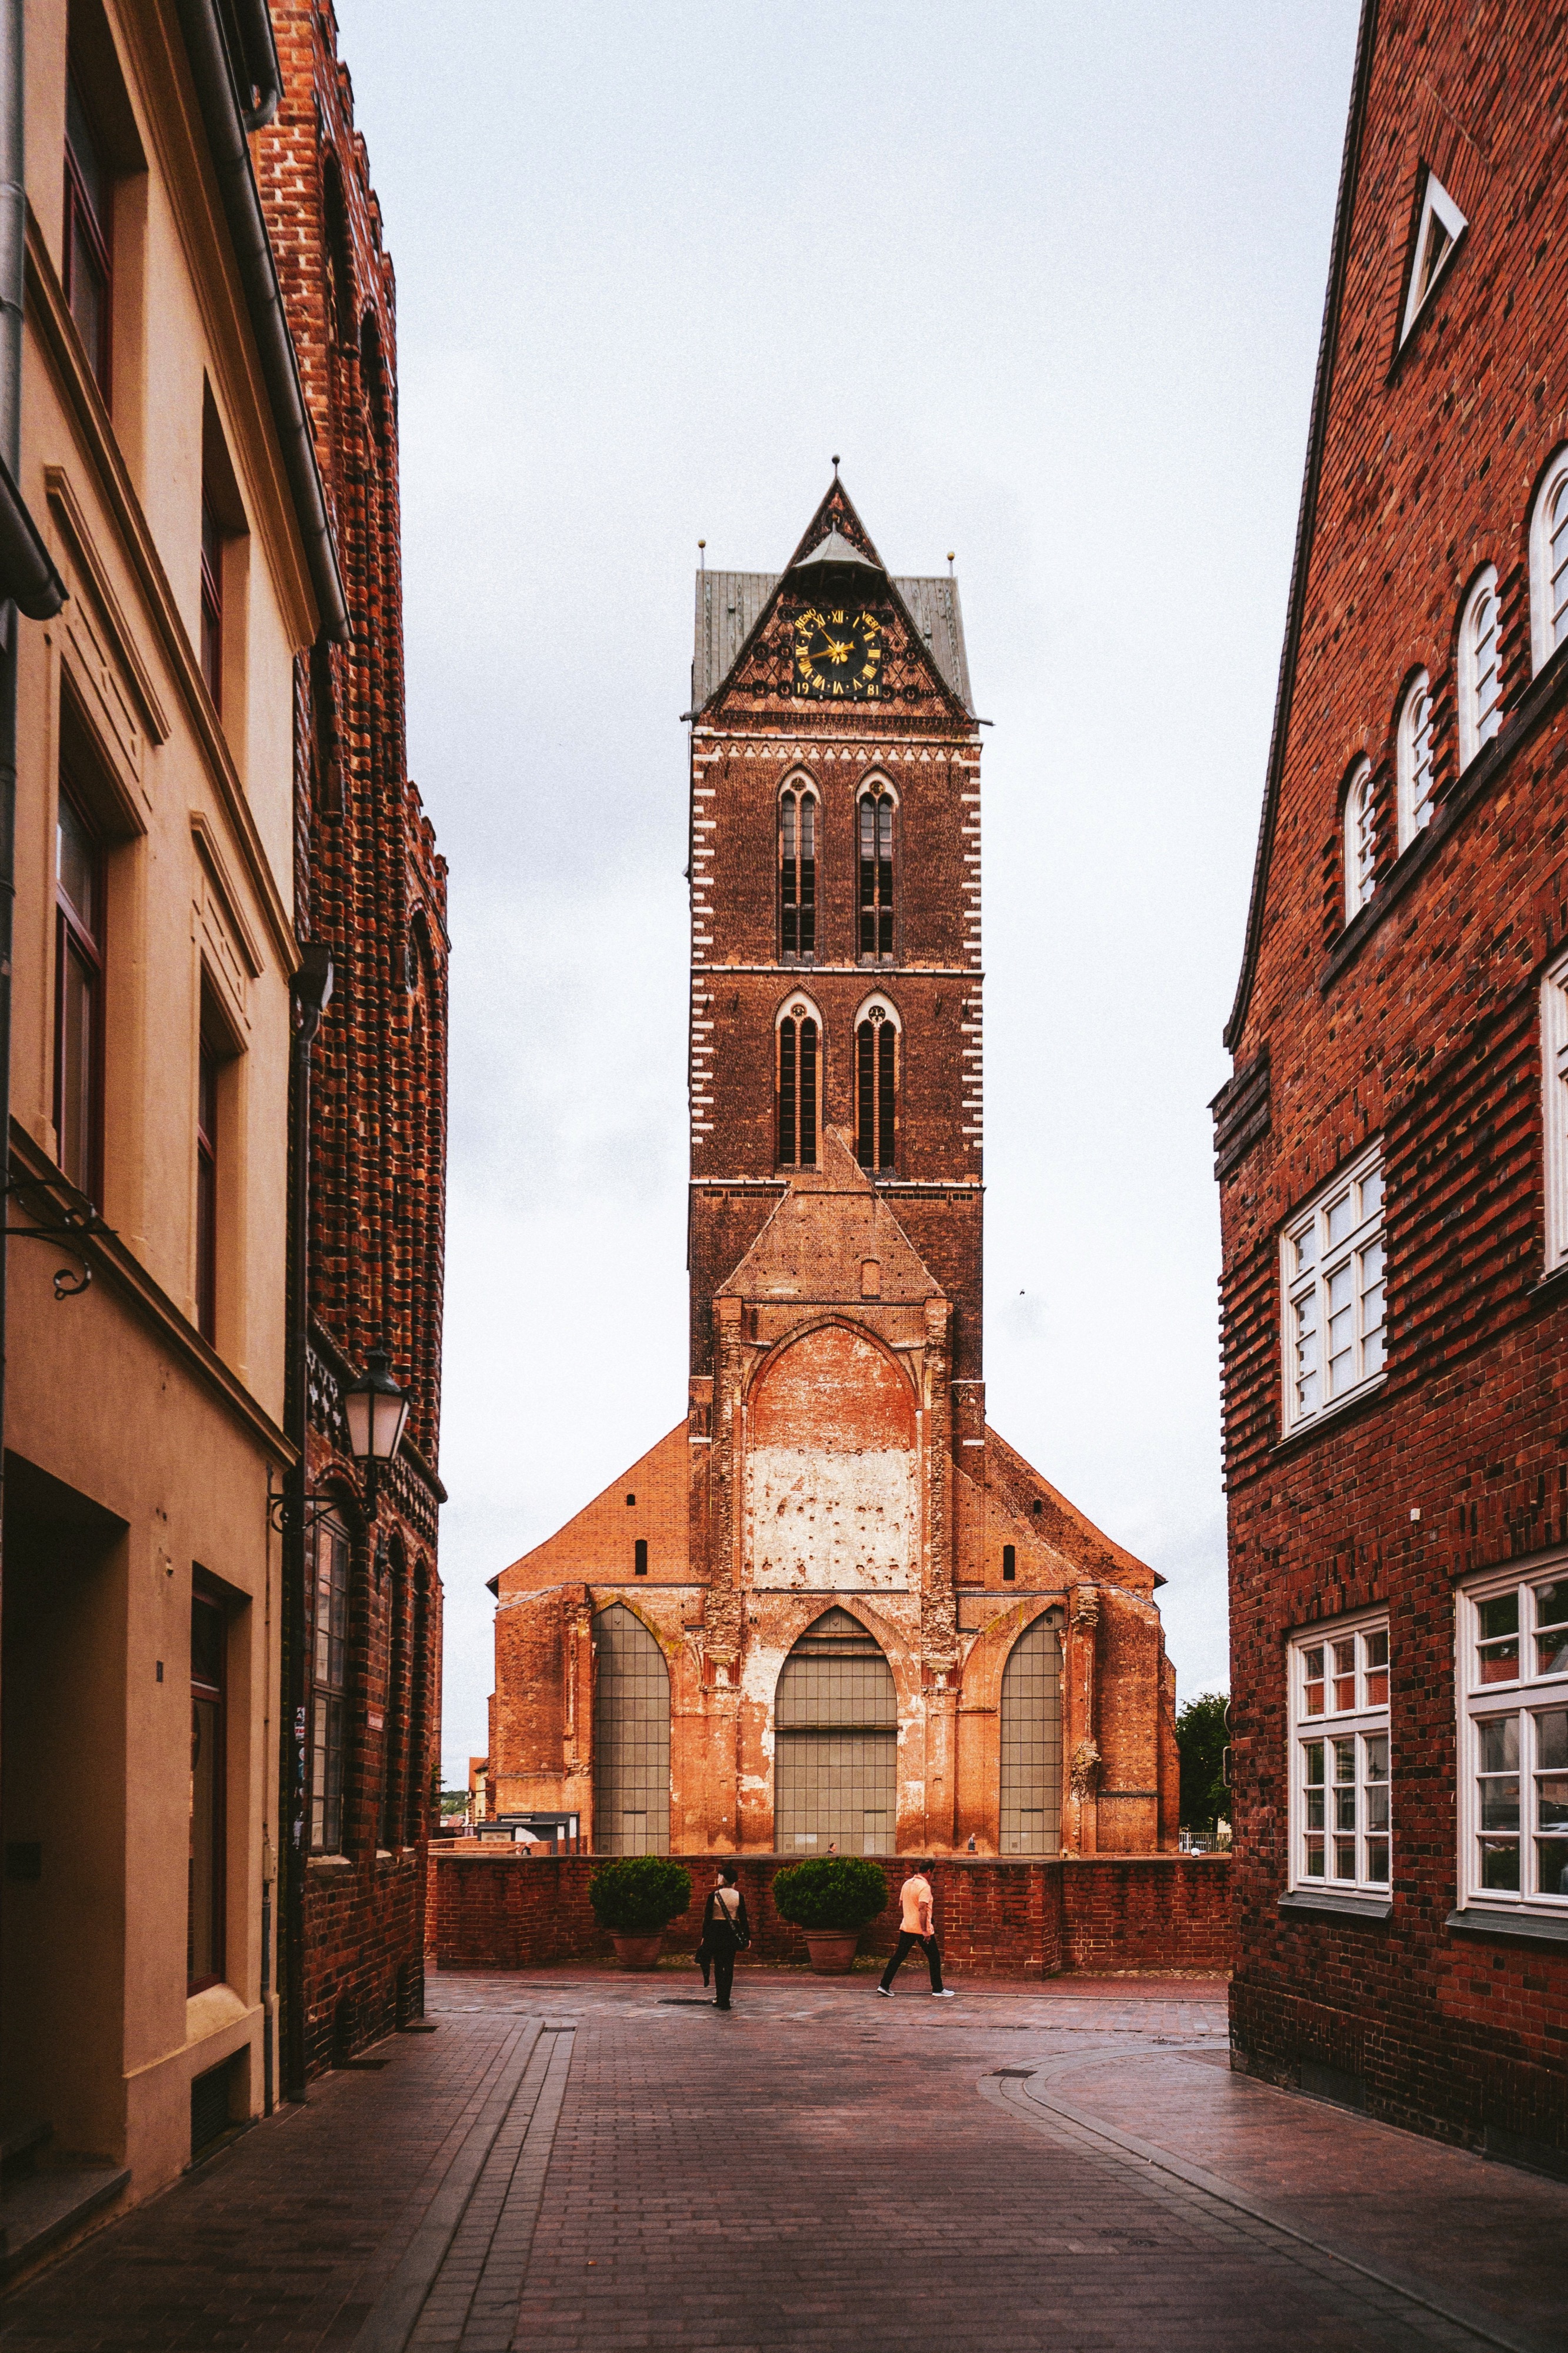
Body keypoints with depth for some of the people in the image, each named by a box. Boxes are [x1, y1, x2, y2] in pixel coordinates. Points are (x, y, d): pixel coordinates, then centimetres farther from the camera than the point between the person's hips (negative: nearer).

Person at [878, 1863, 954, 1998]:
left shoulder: (907, 1884, 9)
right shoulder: (924, 1887, -16)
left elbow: (901, 1905, 18)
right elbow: (922, 1908, -25)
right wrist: (925, 1930, -26)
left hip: (906, 1927, 7)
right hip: (921, 1929, -7)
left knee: (898, 1957, 9)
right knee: (934, 1958, 5)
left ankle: (884, 1985, 5)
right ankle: (938, 1989, 9)